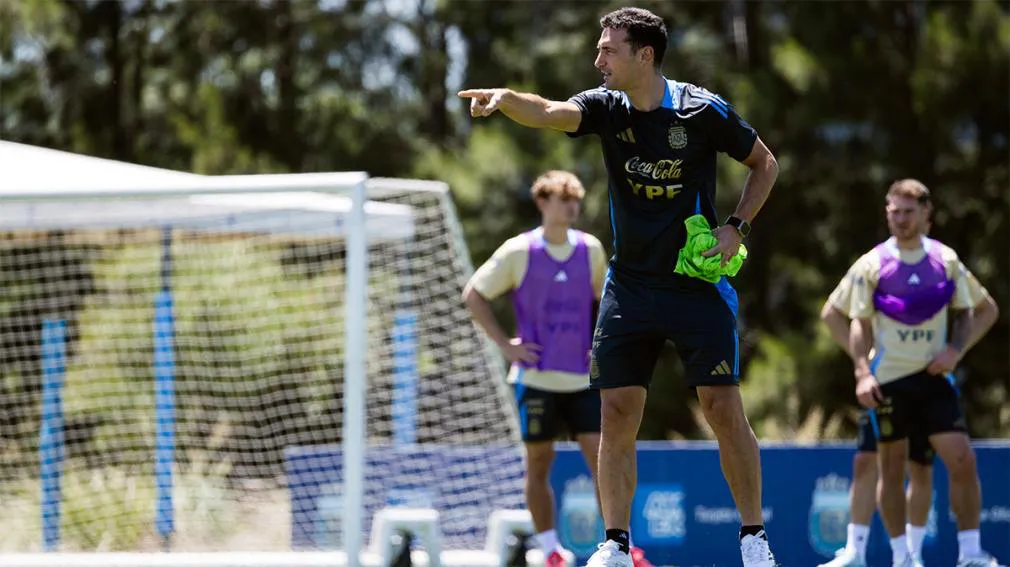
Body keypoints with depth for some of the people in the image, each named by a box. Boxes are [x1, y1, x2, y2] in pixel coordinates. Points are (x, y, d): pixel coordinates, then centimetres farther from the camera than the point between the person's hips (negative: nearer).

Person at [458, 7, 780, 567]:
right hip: (629, 286, 3)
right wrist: (504, 99, -43)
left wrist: (736, 228, -7)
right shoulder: (606, 107, -2)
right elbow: (550, 114, -22)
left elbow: (764, 164, 5)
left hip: (698, 284, -3)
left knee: (723, 408, -5)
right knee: (617, 411, -2)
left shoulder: (703, 110, -9)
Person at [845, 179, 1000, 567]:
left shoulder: (946, 261, 3)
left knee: (962, 461, -9)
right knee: (892, 468, 3)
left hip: (933, 376, 1)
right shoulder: (871, 265, -1)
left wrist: (956, 350, -5)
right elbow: (859, 324, 0)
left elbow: (978, 312, 11)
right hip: (888, 381, -1)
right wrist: (862, 373, -13)